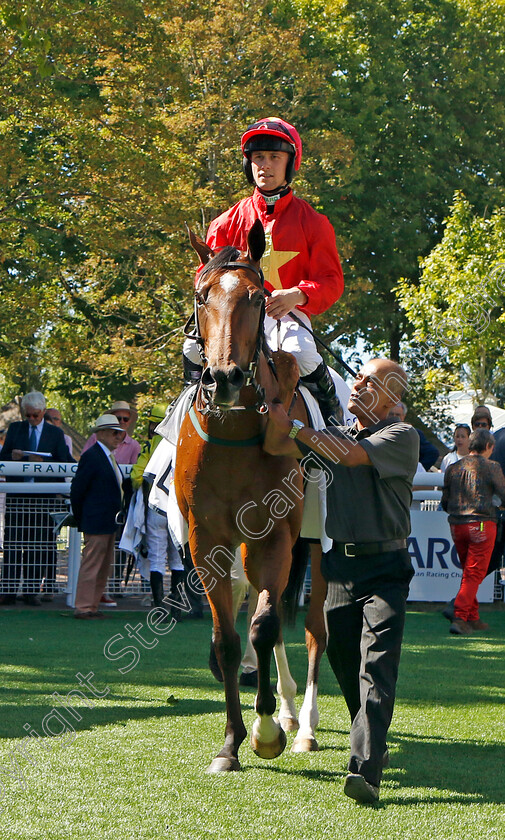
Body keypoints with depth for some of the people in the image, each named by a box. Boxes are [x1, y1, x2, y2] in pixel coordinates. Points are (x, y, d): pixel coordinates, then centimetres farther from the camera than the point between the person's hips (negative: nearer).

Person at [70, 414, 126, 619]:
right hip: (96, 523, -10)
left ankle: (92, 606, 18)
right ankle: (83, 607, -2)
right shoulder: (91, 456, -13)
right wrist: (80, 518, -5)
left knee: (104, 566, 12)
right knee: (91, 564, -6)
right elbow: (77, 489, -13)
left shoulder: (109, 457, 16)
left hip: (109, 524, 10)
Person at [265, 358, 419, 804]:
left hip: (385, 567, -6)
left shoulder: (403, 436, -4)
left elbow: (351, 455, -20)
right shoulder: (334, 433, 14)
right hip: (341, 563, 6)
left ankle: (366, 770, -25)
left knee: (377, 663, -15)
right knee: (343, 658, 10)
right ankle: (373, 744, 32)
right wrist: (274, 404, -12)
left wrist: (293, 425, -13)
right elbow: (276, 446, 2)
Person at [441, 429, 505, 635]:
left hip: (457, 525, 5)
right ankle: (460, 618, -12)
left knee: (469, 573, 16)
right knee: (474, 574, -3)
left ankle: (472, 618, 18)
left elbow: (445, 503, 12)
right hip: (482, 524, -5)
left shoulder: (453, 468, 8)